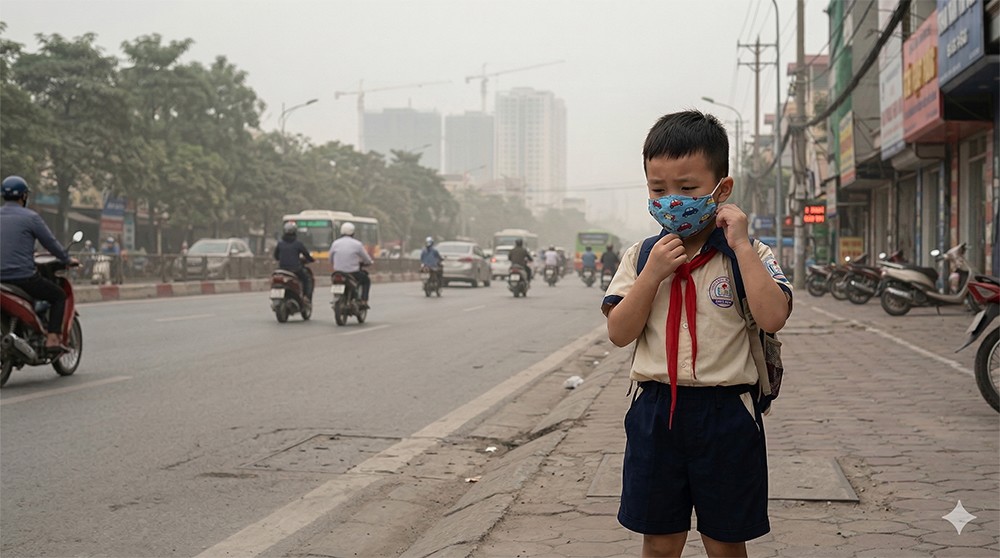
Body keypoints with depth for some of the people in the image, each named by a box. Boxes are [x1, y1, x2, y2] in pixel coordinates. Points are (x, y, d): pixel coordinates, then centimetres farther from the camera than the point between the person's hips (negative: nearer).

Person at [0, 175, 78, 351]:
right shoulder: (30, 217, -6)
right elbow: (51, 243, -2)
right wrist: (68, 260, 15)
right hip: (24, 276, -6)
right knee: (59, 296, 13)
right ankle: (53, 339, 0)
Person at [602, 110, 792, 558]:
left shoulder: (749, 254, -4)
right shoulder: (641, 256, 4)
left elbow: (772, 317, -21)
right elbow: (619, 333, -3)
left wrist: (740, 244, -21)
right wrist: (653, 274, -15)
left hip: (726, 413, -2)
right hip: (656, 411, 2)